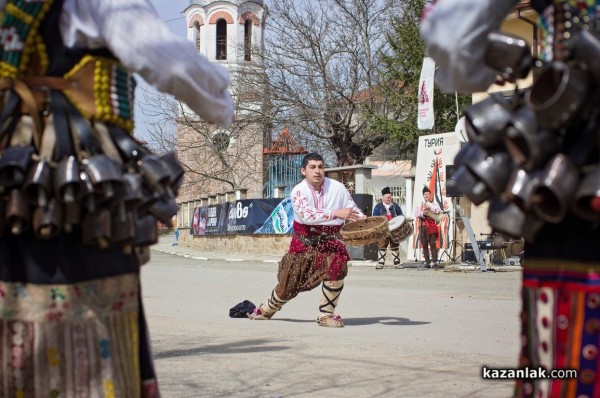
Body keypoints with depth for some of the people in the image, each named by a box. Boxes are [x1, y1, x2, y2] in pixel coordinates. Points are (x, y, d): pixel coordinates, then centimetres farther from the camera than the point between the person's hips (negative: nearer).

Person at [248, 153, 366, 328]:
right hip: (304, 241, -1)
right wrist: (336, 213, -41)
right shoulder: (299, 191, -12)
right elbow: (306, 214, -31)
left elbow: (353, 210, 1)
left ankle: (326, 314, -11)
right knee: (289, 282, 8)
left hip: (329, 241, 1)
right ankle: (266, 309, 39)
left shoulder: (337, 188, -6)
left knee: (336, 267, -28)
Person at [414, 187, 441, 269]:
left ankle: (434, 261, -13)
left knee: (432, 244, -12)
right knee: (424, 245, 3)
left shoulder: (434, 203, 9)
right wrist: (423, 213, -14)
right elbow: (416, 213, 4)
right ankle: (427, 262, 6)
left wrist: (429, 206, -11)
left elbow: (438, 211, -8)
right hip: (422, 226, 3)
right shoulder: (420, 204, 17)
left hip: (431, 226, -3)